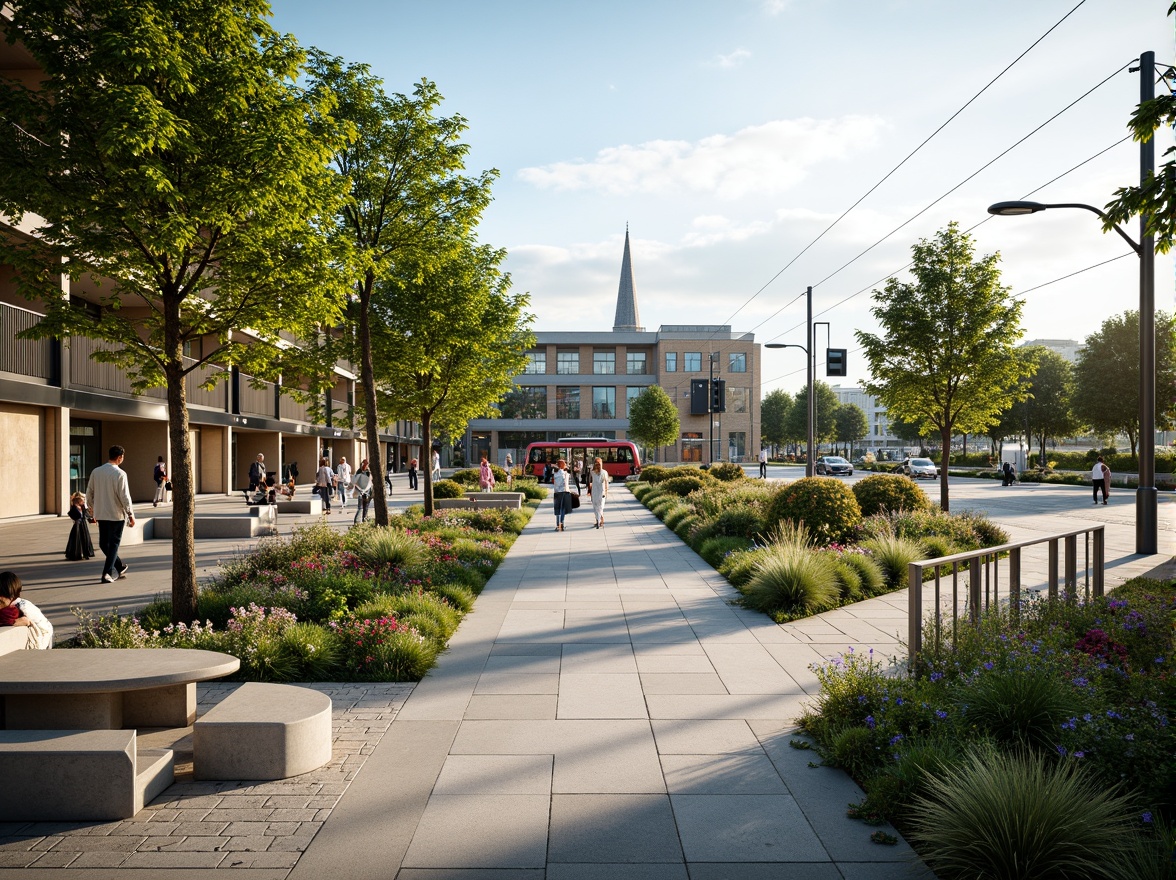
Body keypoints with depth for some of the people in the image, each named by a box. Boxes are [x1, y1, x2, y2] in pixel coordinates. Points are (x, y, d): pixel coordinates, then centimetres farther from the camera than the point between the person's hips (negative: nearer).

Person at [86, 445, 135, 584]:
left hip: (100, 514, 5)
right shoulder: (120, 474, -13)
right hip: (116, 514, -4)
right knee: (113, 544, 5)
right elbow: (124, 496, -14)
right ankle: (107, 573, 1)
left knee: (104, 543, 18)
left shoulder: (95, 472, 3)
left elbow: (89, 493, 9)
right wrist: (131, 514, -5)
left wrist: (92, 511, 20)